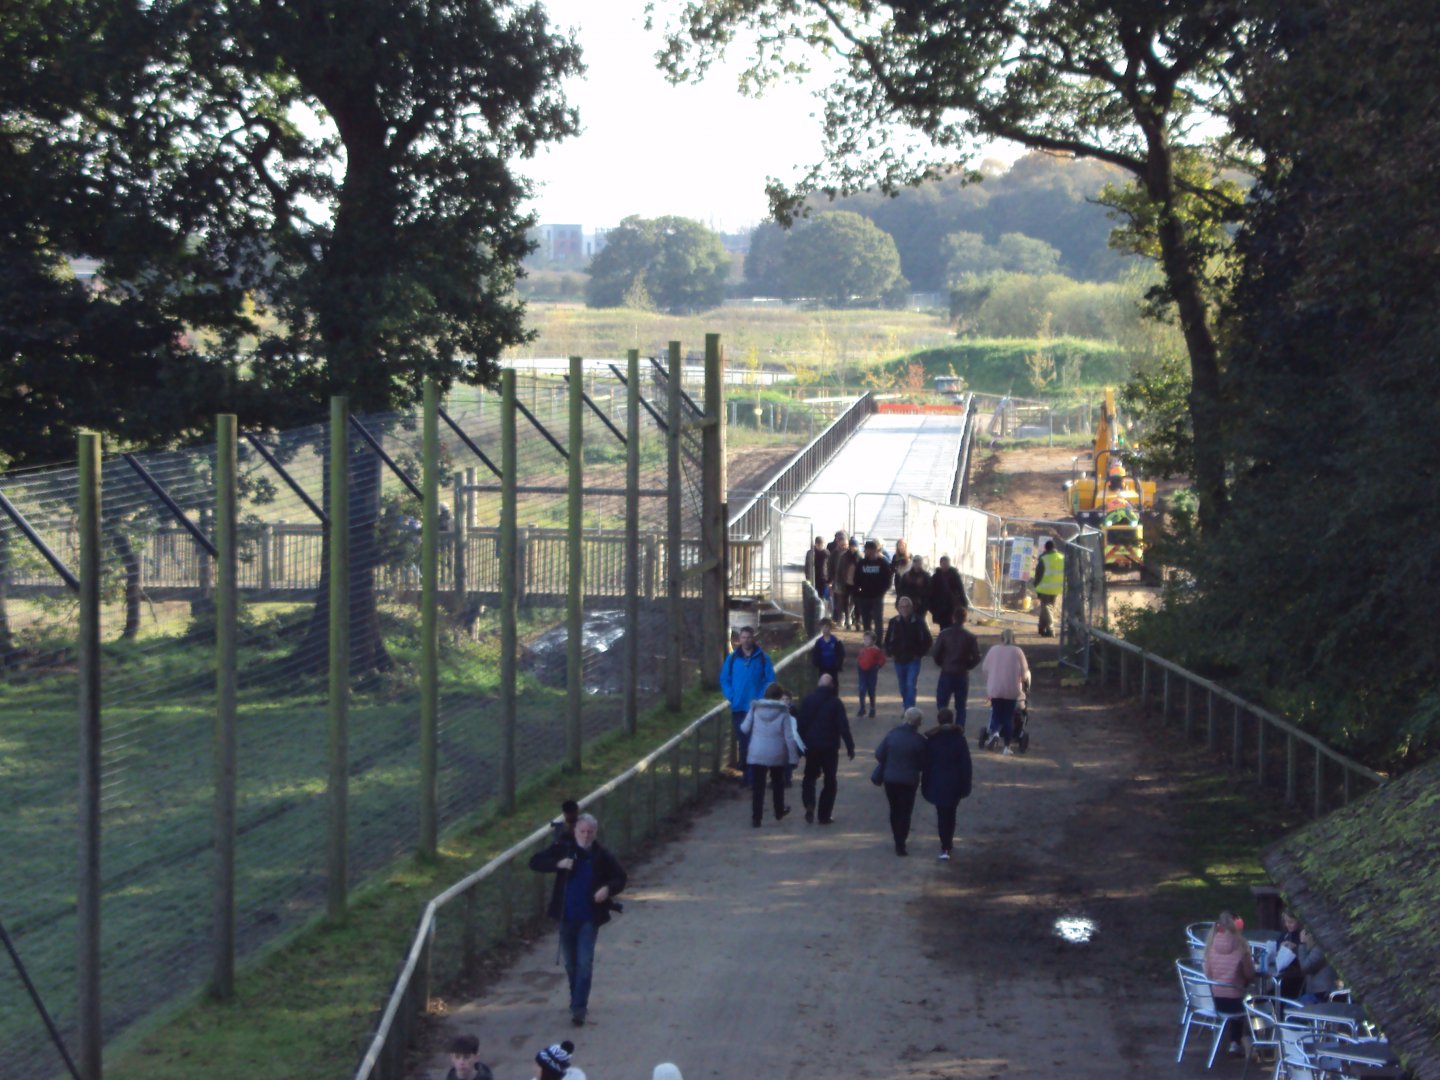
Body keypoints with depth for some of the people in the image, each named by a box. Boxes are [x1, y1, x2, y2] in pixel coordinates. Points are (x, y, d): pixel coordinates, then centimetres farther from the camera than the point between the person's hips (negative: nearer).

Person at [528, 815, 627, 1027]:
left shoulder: (602, 856, -3)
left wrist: (608, 889, -15)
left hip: (589, 918, -2)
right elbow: (535, 862, -4)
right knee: (571, 963, 14)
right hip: (566, 917, 2)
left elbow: (620, 878, 7)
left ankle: (579, 1008, -12)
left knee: (585, 963, -10)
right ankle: (577, 1000, 32)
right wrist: (558, 864, -21)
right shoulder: (563, 849, -2)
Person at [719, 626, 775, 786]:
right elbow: (724, 679, 10)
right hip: (738, 707, 2)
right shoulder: (732, 659, 6)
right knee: (742, 741, 4)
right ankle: (745, 772, 14)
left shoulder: (762, 659, 0)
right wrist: (731, 697, -4)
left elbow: (770, 681, 0)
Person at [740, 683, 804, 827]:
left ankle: (756, 817, -7)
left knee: (758, 786, 0)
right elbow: (789, 736, -8)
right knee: (778, 783, 22)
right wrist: (793, 756, -4)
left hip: (757, 754, 0)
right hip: (777, 754, 0)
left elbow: (745, 728, 0)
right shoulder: (783, 712, -7)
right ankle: (779, 811, 37)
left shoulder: (755, 709, -2)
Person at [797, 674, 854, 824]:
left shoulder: (807, 700, 2)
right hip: (830, 747, -2)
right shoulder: (836, 703, -8)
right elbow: (843, 727, -11)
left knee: (809, 776, 17)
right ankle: (825, 815, 4)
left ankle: (809, 804, -9)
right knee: (829, 780, 7)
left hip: (811, 746, 2)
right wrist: (850, 747, -5)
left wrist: (801, 744, 12)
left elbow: (800, 724, 4)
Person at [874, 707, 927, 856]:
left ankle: (898, 841, 28)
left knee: (894, 810, 19)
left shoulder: (892, 734, -3)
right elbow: (923, 763, -8)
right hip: (908, 781, -4)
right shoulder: (918, 740, -14)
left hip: (890, 778, 4)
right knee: (905, 812, 5)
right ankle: (900, 845, 0)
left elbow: (879, 754, -1)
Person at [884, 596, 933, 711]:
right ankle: (907, 710, 27)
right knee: (903, 687, 13)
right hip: (899, 660, 3)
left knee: (910, 685, -15)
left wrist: (920, 654, -4)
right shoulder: (894, 622, 0)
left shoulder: (918, 621, -7)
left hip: (913, 660, -3)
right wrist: (890, 654, 1)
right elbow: (888, 640, 13)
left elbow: (928, 640, 2)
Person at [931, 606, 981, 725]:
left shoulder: (944, 634, -7)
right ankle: (959, 732, 6)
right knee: (960, 707, 9)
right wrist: (966, 666, 8)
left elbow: (935, 654, -8)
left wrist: (943, 664, 9)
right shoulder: (970, 637, -6)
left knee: (942, 706, 9)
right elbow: (976, 657, -8)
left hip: (946, 674, -1)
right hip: (962, 675, 1)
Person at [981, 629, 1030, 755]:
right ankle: (1006, 746, 7)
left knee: (996, 714, 13)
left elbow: (985, 668, 6)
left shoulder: (993, 650, 2)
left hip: (995, 689, 1)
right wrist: (1026, 681, 21)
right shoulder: (1018, 652, -3)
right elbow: (1024, 672, -2)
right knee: (1009, 716, 7)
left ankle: (994, 732, -17)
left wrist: (989, 682, 25)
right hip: (1012, 690, -1)